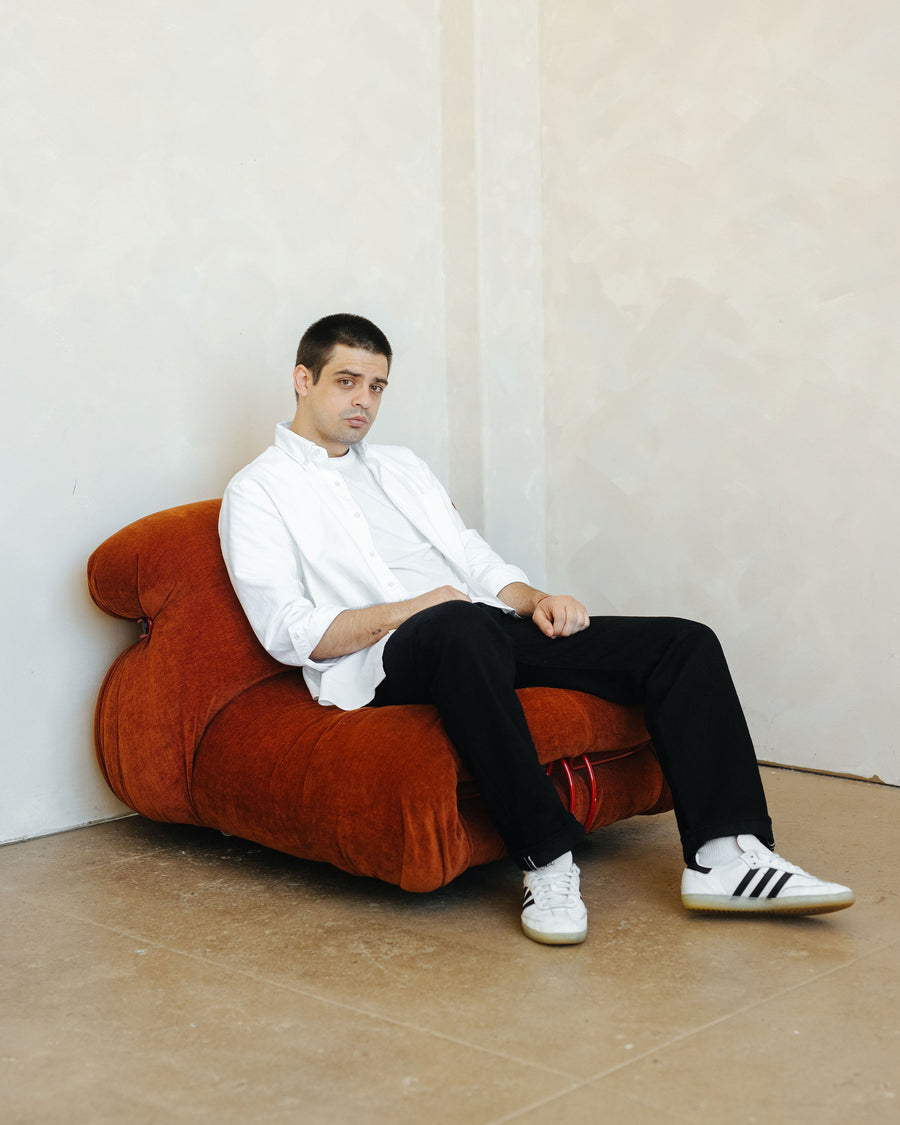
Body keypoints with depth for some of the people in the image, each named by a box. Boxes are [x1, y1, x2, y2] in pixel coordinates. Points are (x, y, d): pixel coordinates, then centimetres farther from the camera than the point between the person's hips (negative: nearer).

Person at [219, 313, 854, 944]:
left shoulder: (402, 466, 29)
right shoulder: (259, 490, 9)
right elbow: (291, 633, -4)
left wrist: (535, 600, 1)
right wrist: (409, 609, -16)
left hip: (487, 636, 7)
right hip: (381, 664, -6)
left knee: (684, 642, -10)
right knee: (462, 626, -43)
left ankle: (725, 856, -20)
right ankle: (547, 858, -37)